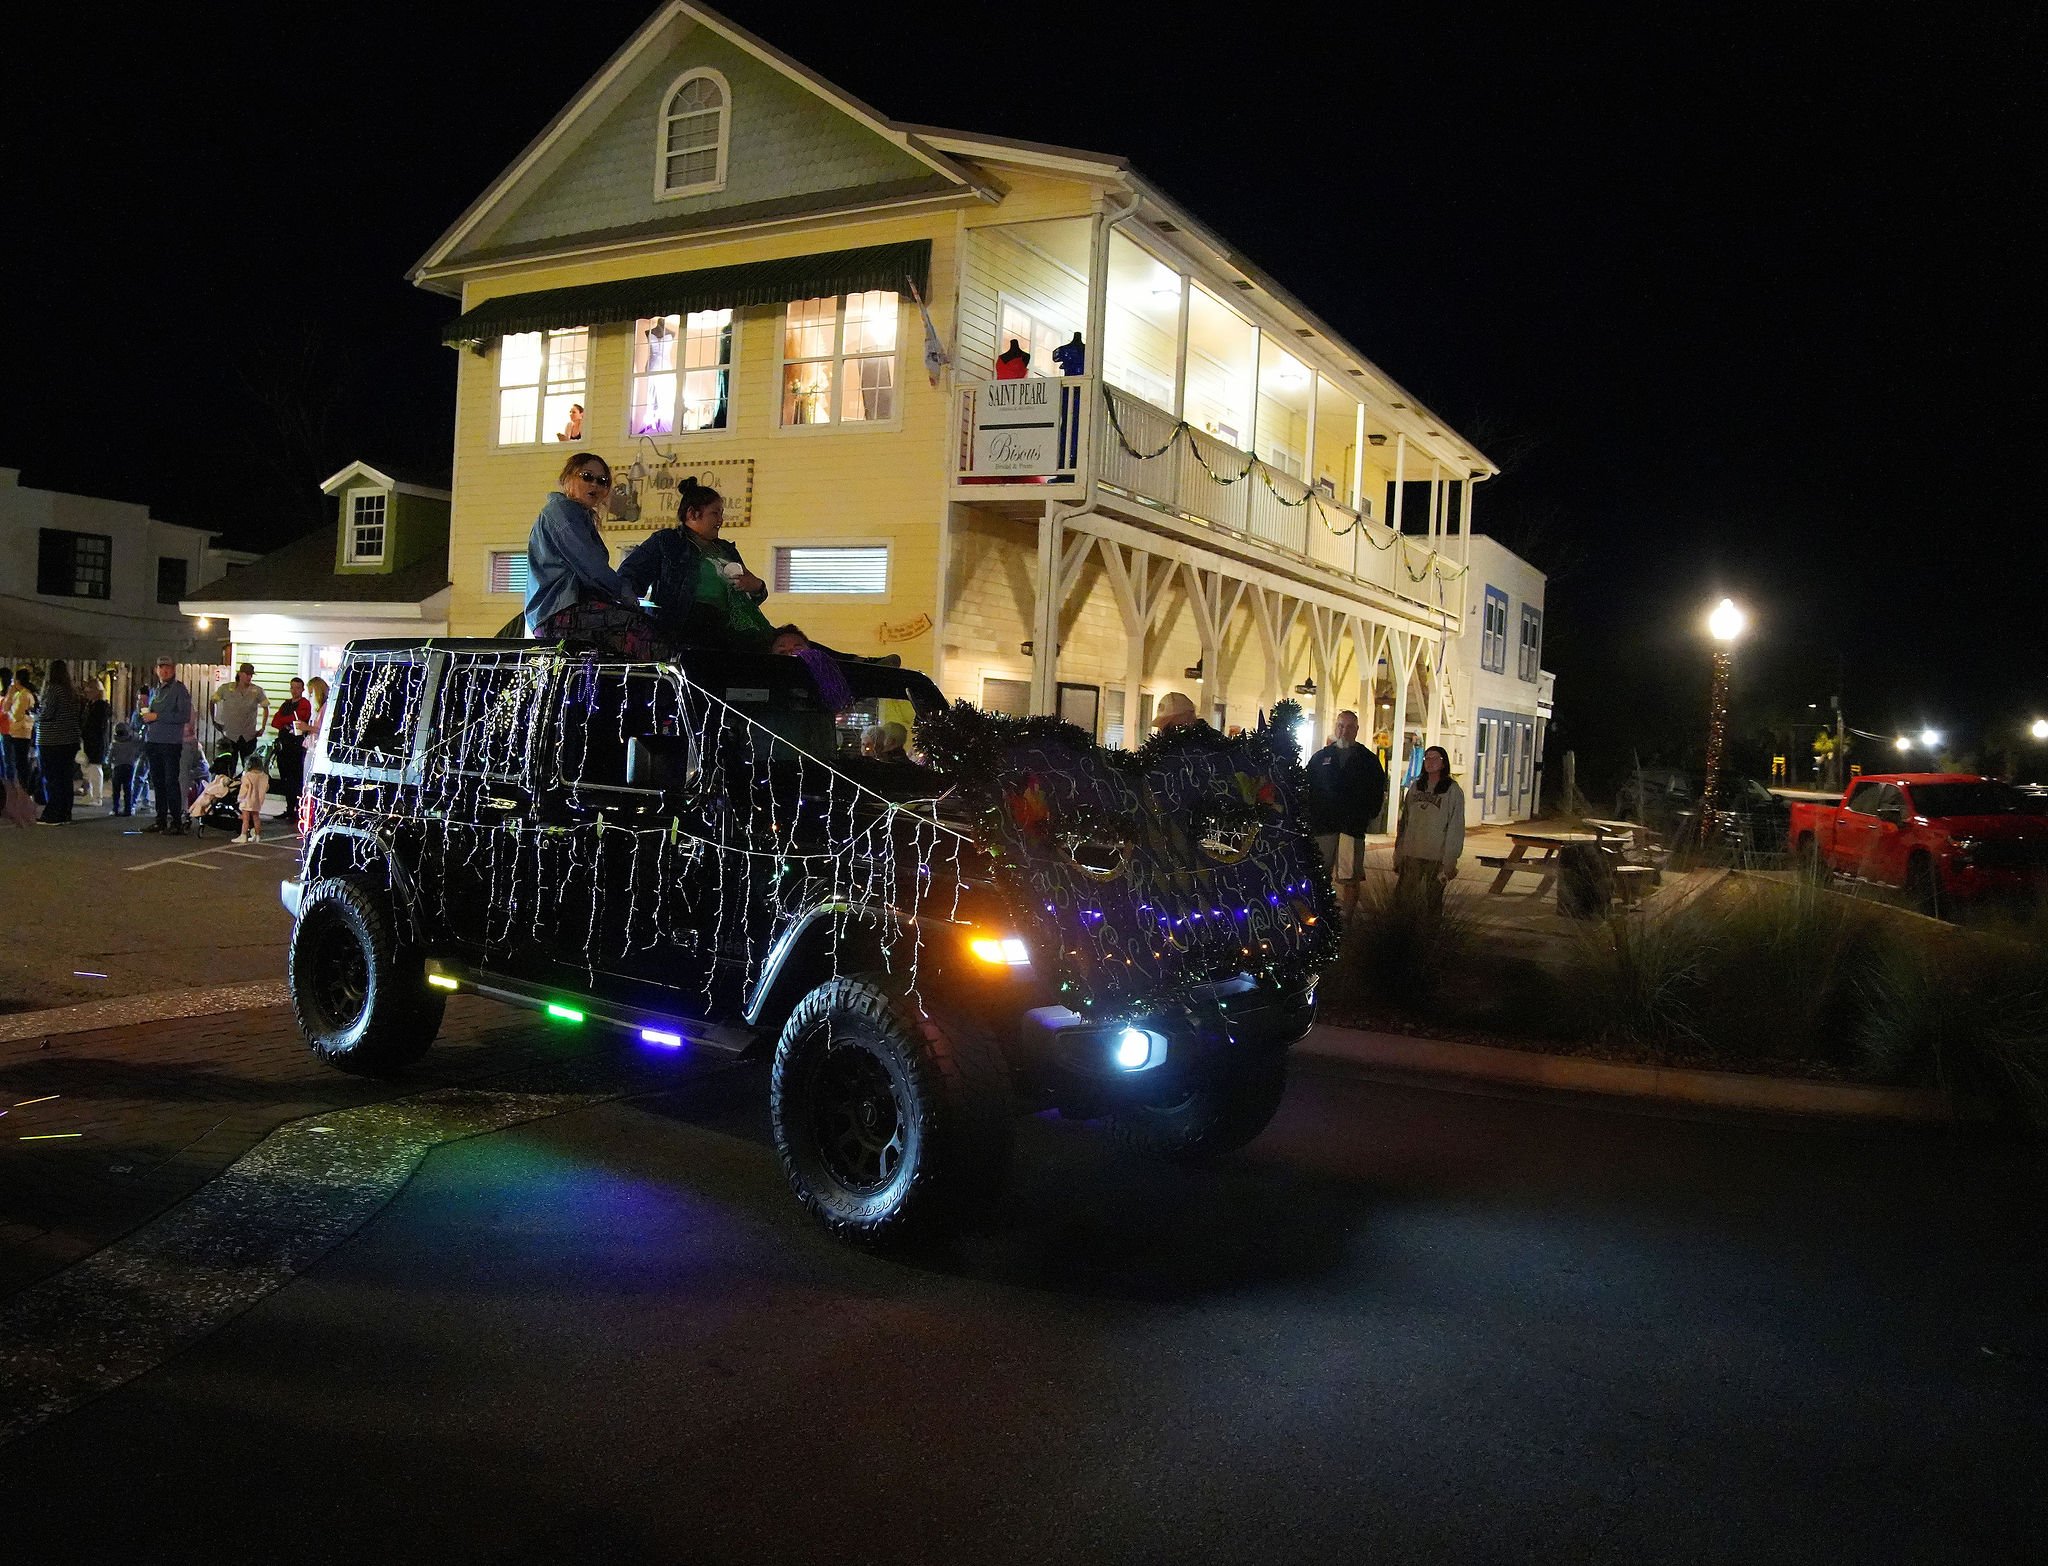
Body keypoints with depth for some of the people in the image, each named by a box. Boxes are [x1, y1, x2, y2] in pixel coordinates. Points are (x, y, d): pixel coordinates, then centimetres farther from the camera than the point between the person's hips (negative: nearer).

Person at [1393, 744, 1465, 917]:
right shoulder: (1415, 787, 10)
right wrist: (1398, 853, 11)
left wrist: (1449, 861, -12)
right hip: (1411, 854, 4)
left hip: (1437, 857, -4)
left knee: (1433, 900, 5)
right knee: (1403, 898, 3)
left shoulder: (1453, 791, -5)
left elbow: (1456, 827, -8)